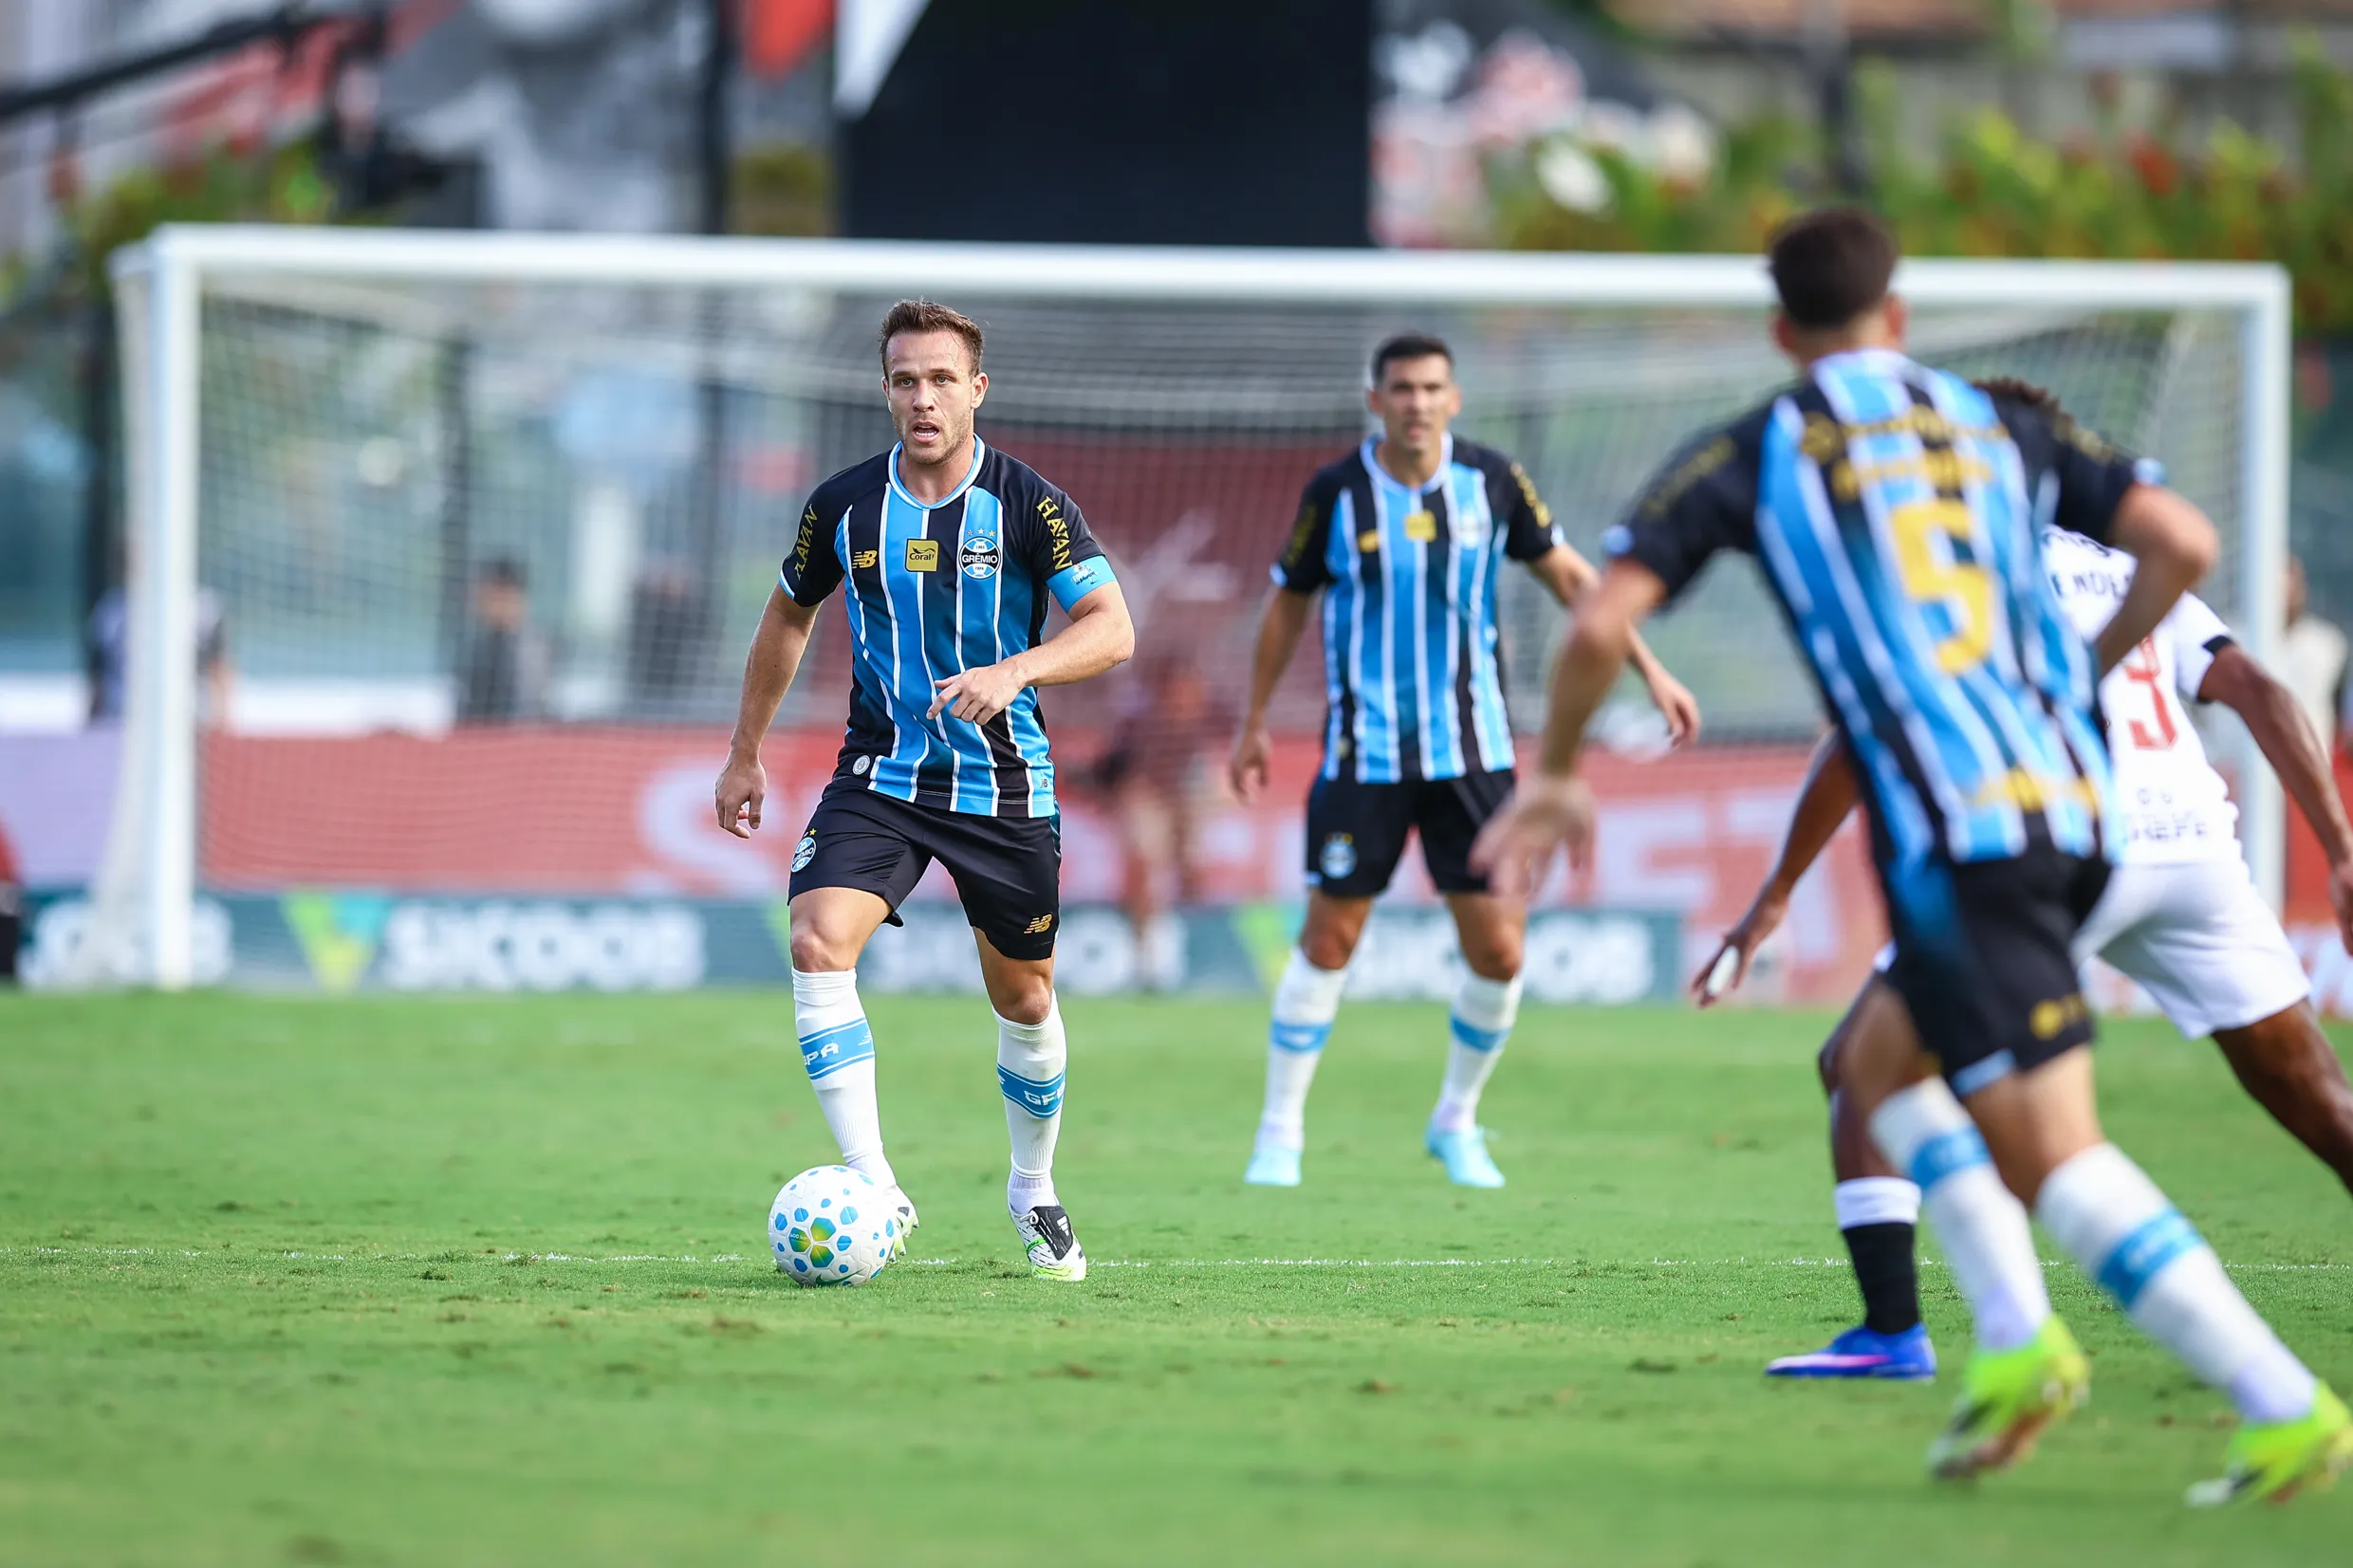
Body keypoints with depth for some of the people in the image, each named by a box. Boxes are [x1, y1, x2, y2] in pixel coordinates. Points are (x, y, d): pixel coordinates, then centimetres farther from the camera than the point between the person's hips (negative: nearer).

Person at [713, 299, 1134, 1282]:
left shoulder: (1027, 505, -10)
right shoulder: (845, 504, -2)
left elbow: (1111, 629, -16)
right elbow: (789, 618, 15)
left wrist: (1014, 671, -33)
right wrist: (745, 751, 17)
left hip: (1004, 784, -1)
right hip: (880, 775, 1)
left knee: (1024, 996, 10)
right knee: (818, 944, -23)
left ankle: (1033, 1192, 35)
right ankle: (874, 1189, -24)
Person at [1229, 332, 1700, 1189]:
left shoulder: (1491, 481, -3)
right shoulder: (1336, 492, -7)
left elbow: (1567, 573, 9)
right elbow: (1288, 604, 6)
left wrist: (1651, 671, 7)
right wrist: (1254, 723, 13)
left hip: (1472, 753, 2)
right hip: (1364, 755, -2)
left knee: (1498, 952, -2)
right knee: (1329, 940, 1)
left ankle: (1457, 1123, 19)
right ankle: (1280, 1133, 15)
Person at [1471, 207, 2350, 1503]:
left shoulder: (1749, 457, 7)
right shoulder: (1998, 429, 17)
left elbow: (1600, 626, 0)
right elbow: (2181, 542, 6)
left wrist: (1555, 775, 18)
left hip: (1954, 837, -6)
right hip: (2073, 806, 6)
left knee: (2053, 1156, -7)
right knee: (1881, 1063, 24)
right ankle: (2016, 1341, 7)